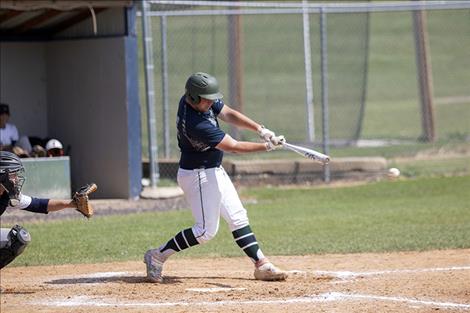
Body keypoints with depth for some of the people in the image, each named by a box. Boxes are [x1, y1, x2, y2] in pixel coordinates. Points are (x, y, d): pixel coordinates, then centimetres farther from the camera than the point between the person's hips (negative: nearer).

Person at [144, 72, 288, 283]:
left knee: (238, 218, 9)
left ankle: (262, 265, 11)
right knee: (206, 230, -6)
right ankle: (158, 256, 3)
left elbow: (229, 115, -4)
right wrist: (267, 146, -23)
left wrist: (260, 129, -16)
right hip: (198, 176, -10)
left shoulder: (193, 99, -7)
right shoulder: (196, 125, -32)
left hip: (213, 171, 10)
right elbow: (233, 147, -27)